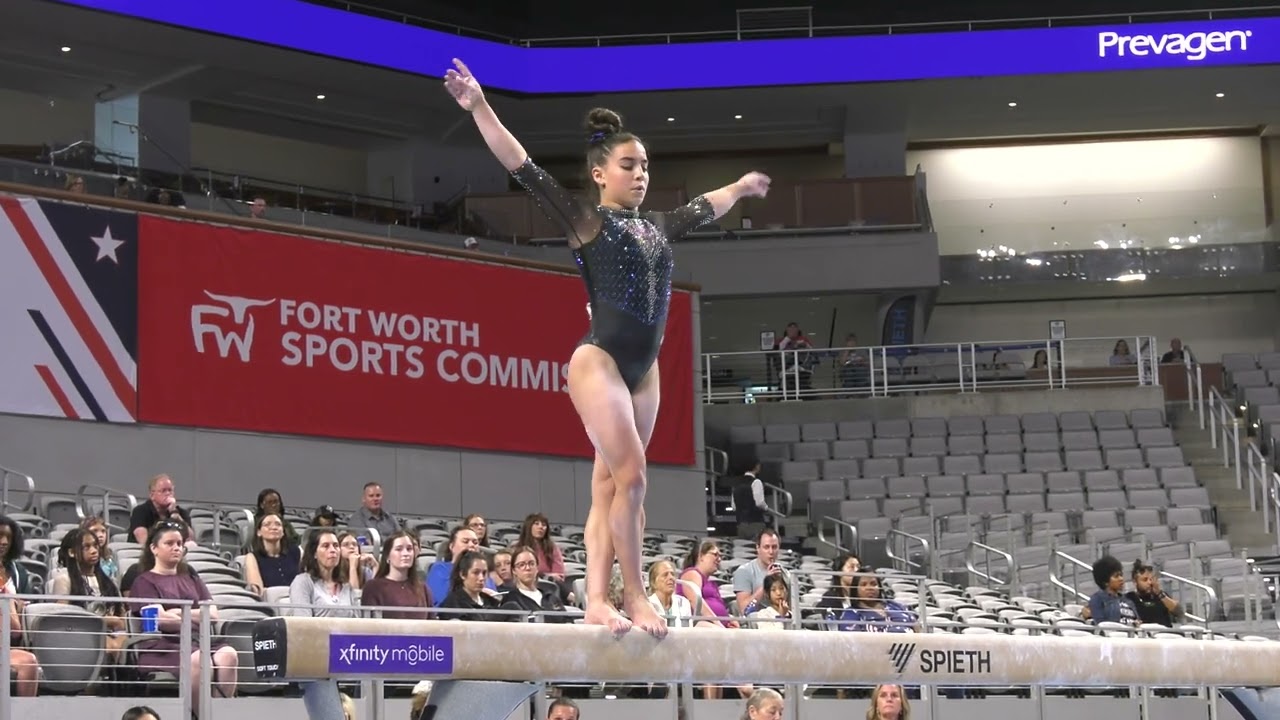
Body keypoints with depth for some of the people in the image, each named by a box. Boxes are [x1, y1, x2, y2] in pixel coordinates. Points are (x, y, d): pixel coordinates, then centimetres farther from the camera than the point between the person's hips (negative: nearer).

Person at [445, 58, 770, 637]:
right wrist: (479, 108, -18)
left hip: (643, 368, 7)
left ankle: (597, 601, 1)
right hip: (599, 361, -7)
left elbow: (705, 207, 36)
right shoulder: (586, 221, -2)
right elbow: (522, 168, -9)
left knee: (609, 487, 3)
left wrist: (740, 188, 52)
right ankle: (633, 597, -7)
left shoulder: (656, 228, 16)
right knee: (630, 476, -13)